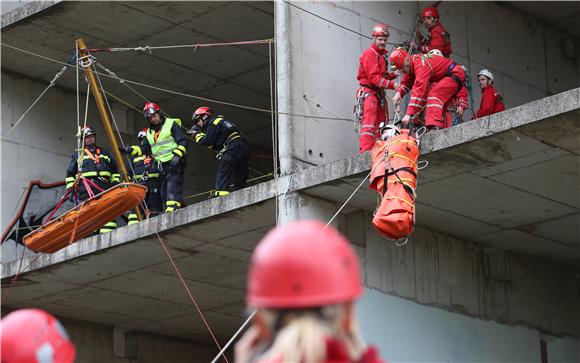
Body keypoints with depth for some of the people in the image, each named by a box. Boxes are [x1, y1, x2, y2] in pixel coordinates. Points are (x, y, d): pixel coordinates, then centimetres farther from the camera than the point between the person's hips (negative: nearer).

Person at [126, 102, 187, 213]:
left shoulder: (171, 124, -2)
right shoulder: (150, 132, 21)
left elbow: (183, 142, -9)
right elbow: (144, 149, 18)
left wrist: (177, 154, -22)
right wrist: (132, 149, 0)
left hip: (174, 163, -8)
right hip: (163, 166, 8)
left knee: (172, 190, -20)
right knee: (164, 193, 6)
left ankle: (172, 211, -30)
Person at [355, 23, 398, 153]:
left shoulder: (381, 54, 20)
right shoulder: (369, 54, -11)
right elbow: (374, 78, -19)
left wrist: (393, 74, 3)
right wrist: (392, 84, -22)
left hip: (378, 94, 10)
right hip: (368, 92, -10)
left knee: (380, 124, 11)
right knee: (369, 123, -18)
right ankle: (365, 151, -25)